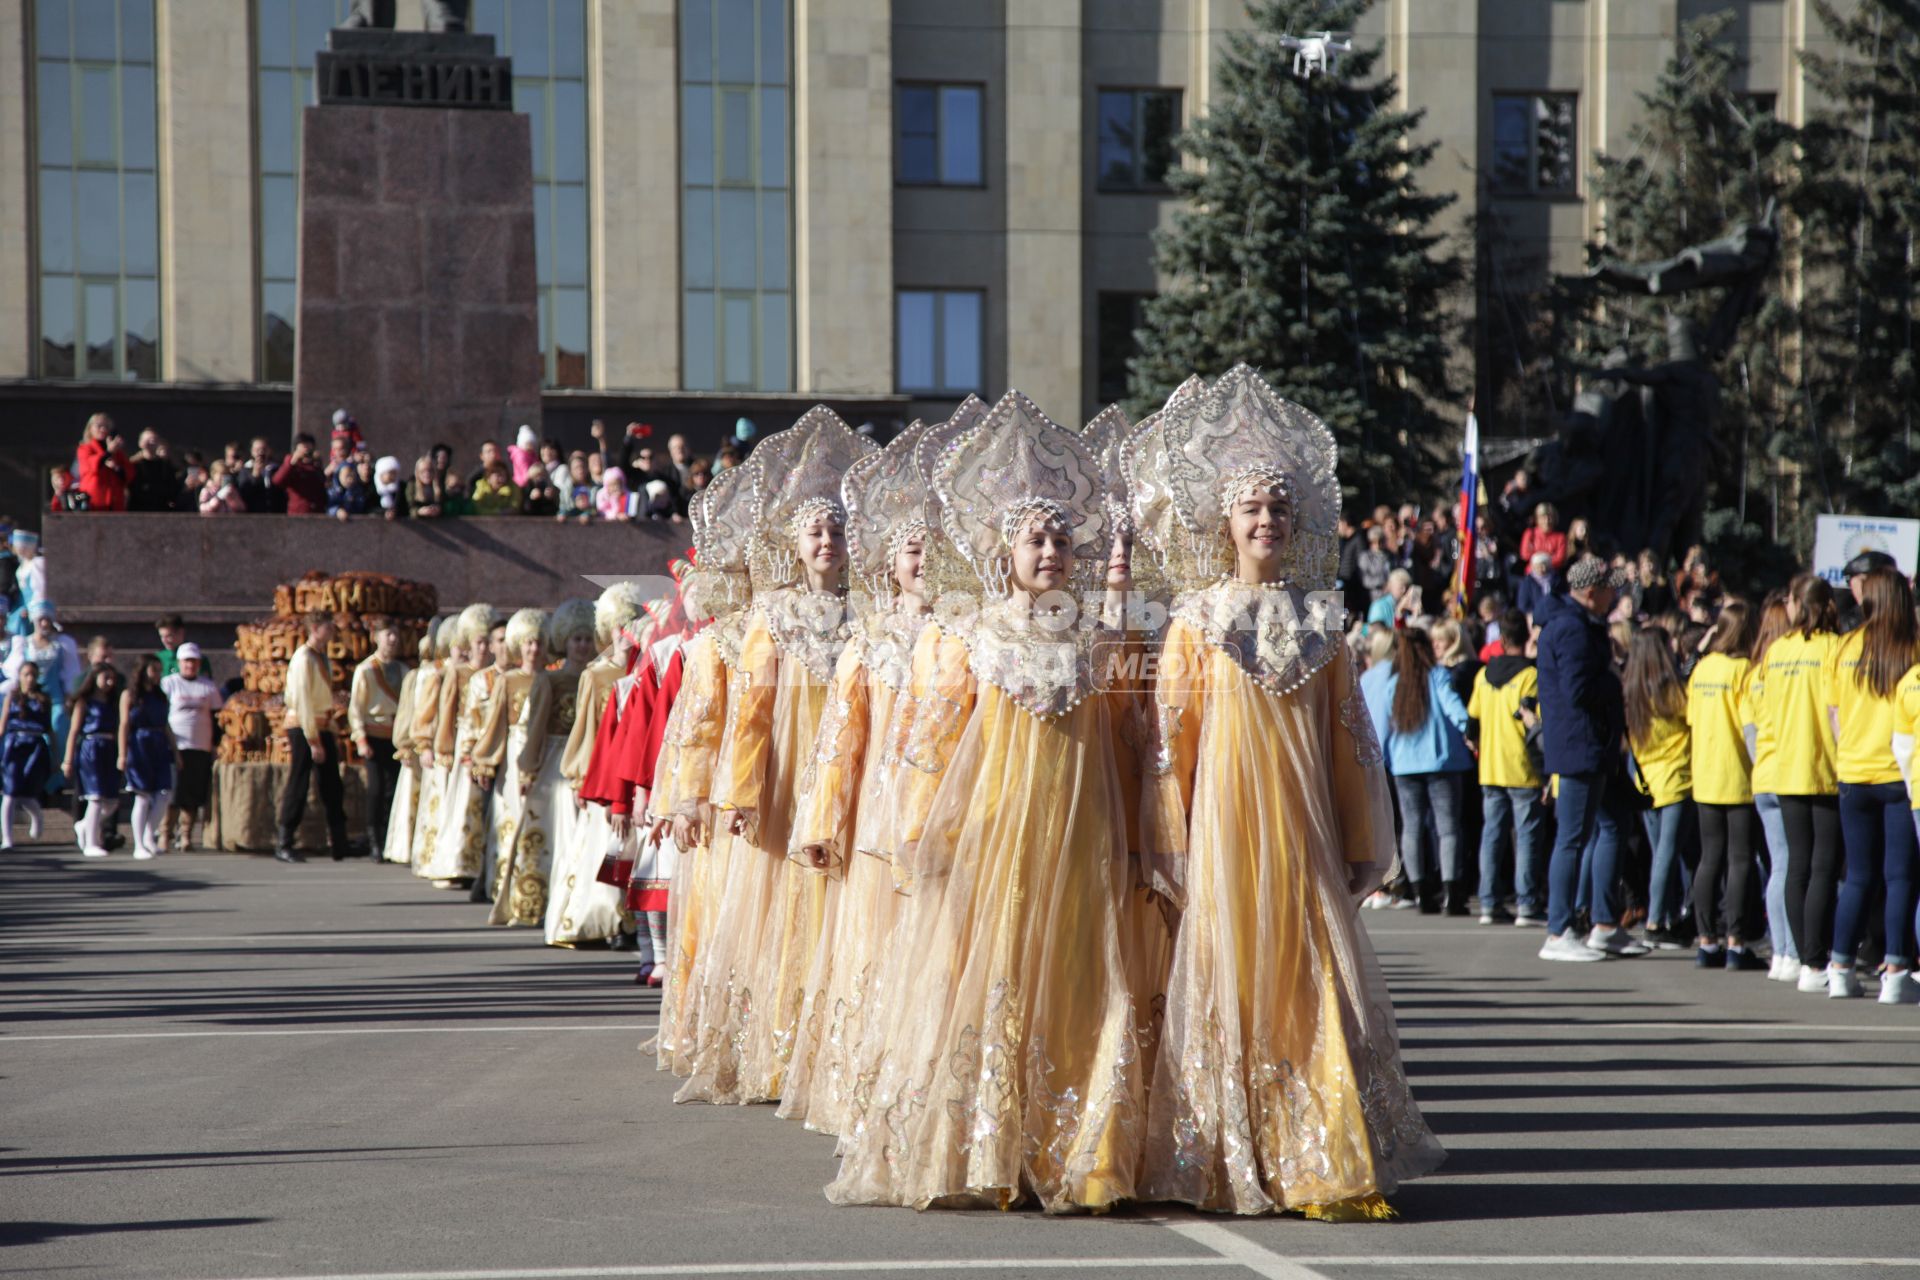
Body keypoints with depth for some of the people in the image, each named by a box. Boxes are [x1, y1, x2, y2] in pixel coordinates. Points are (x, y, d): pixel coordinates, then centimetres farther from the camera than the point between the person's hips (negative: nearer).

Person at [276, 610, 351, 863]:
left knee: (332, 786, 6)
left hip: (322, 727, 8)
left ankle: (339, 844, 8)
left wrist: (331, 735, 12)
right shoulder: (303, 658, -13)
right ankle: (284, 845, 2)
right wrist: (313, 741, -19)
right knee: (298, 786, -4)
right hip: (302, 727, -8)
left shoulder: (323, 658, 13)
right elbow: (303, 702, -18)